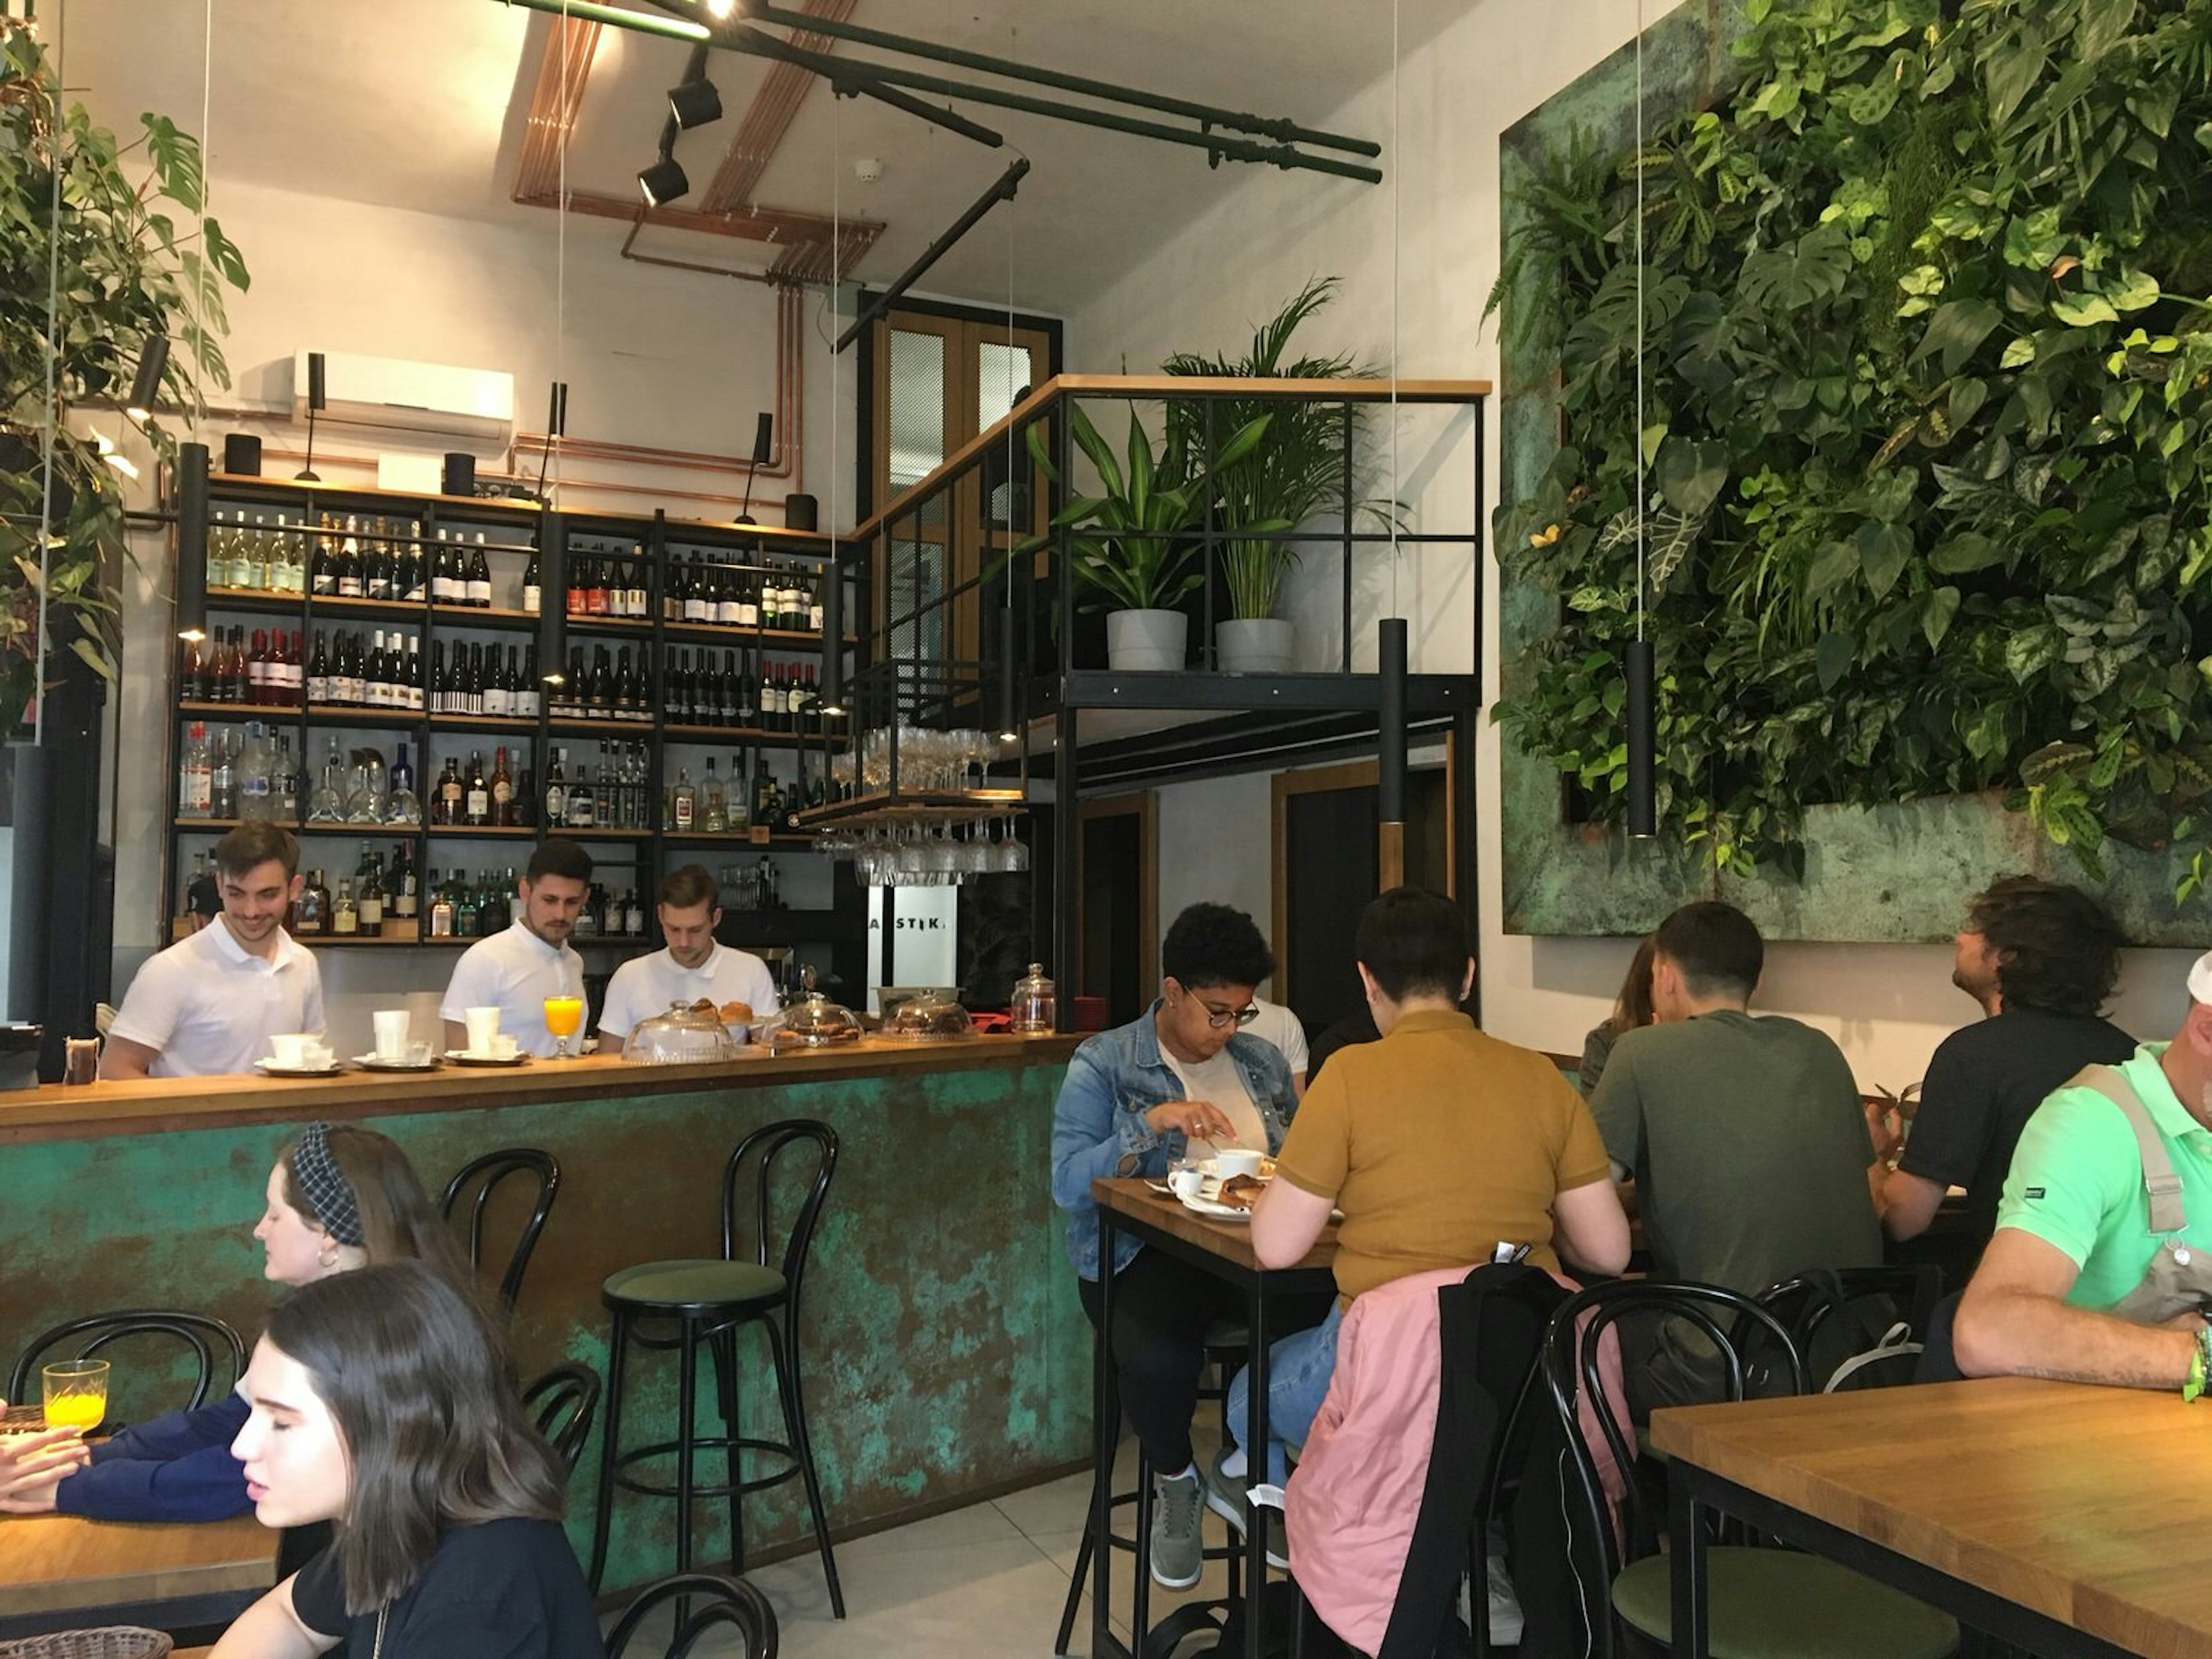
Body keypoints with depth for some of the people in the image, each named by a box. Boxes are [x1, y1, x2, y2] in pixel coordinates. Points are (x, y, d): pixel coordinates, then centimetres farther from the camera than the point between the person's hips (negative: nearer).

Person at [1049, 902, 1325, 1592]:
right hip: (1144, 1254, -3)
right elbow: (1069, 1184, -9)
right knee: (1158, 1357, -35)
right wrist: (1151, 1122, -21)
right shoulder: (1103, 1064, 1)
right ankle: (1174, 1480, 1)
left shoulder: (1261, 1060, 15)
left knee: (1331, 1320, -28)